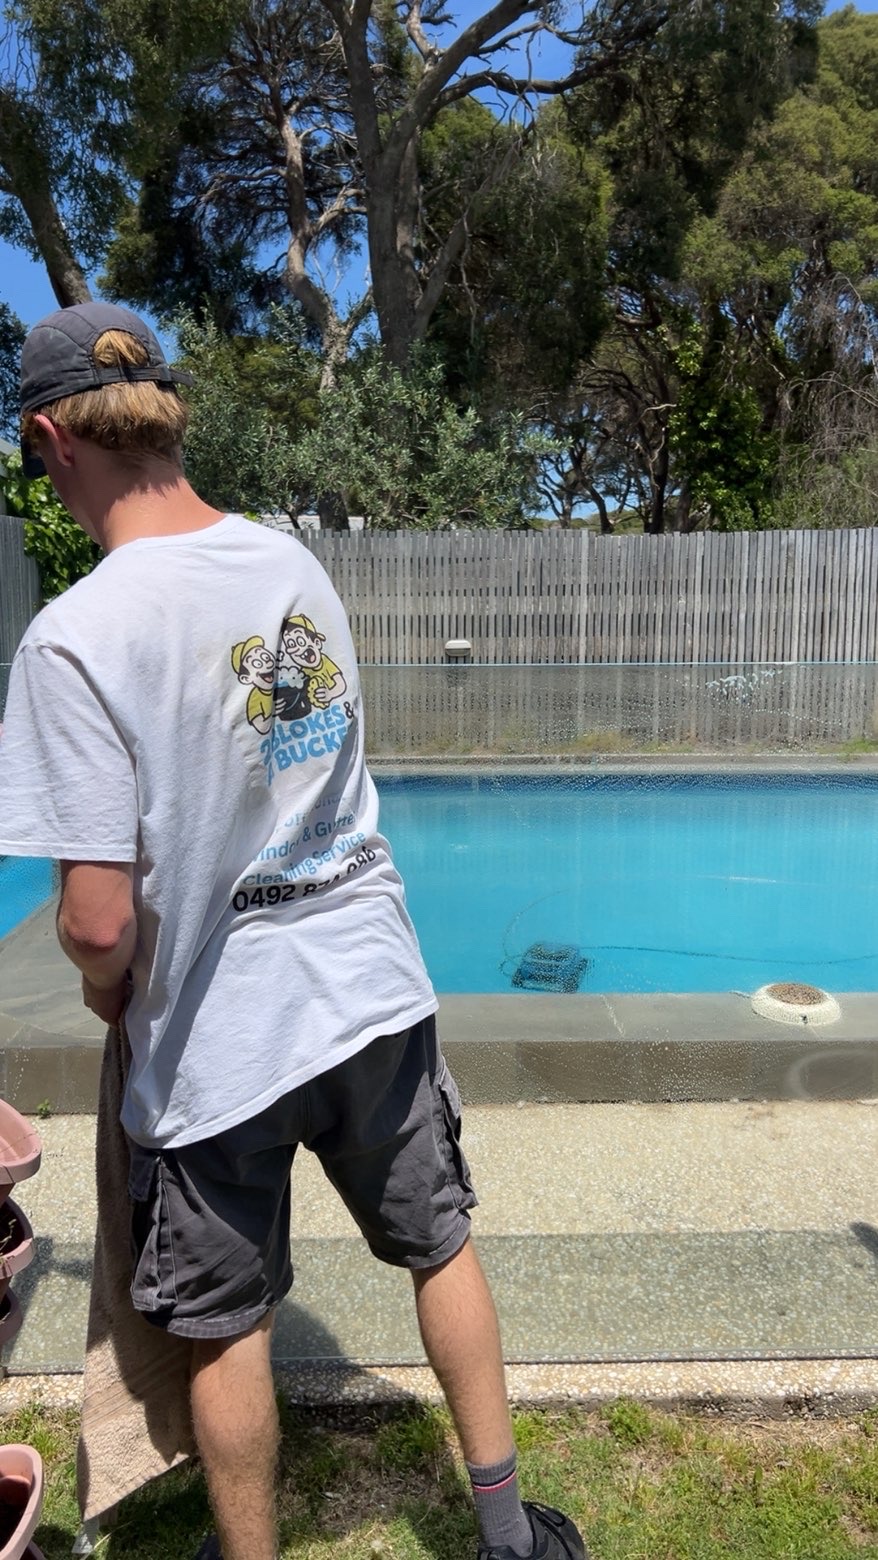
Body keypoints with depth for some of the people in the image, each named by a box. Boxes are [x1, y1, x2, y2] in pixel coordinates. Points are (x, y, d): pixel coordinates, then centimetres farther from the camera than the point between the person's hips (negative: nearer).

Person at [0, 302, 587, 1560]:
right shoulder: (294, 562, -2)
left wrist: (108, 994, 2)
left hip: (216, 1036, -5)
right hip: (373, 985, 6)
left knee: (227, 1332, 18)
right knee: (441, 1246, 24)